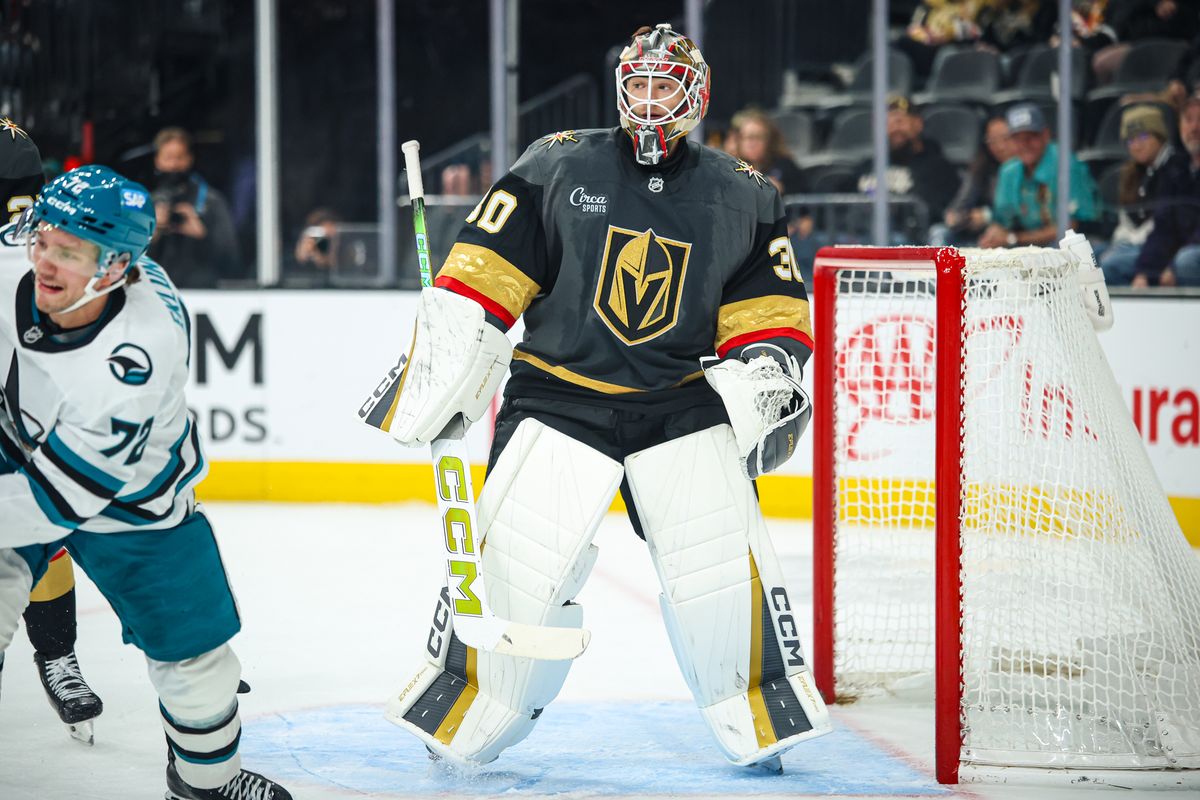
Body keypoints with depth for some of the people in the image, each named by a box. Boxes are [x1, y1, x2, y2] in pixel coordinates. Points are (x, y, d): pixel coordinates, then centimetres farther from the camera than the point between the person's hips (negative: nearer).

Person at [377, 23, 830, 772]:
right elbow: (481, 274, -2)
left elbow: (767, 308, 9)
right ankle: (463, 717, 6)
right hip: (559, 395, -1)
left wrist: (767, 372, -10)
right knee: (515, 559, -10)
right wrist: (439, 372, -7)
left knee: (722, 559, -10)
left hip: (685, 403, 1)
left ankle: (763, 718, 7)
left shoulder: (742, 196, 5)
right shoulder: (556, 167, -1)